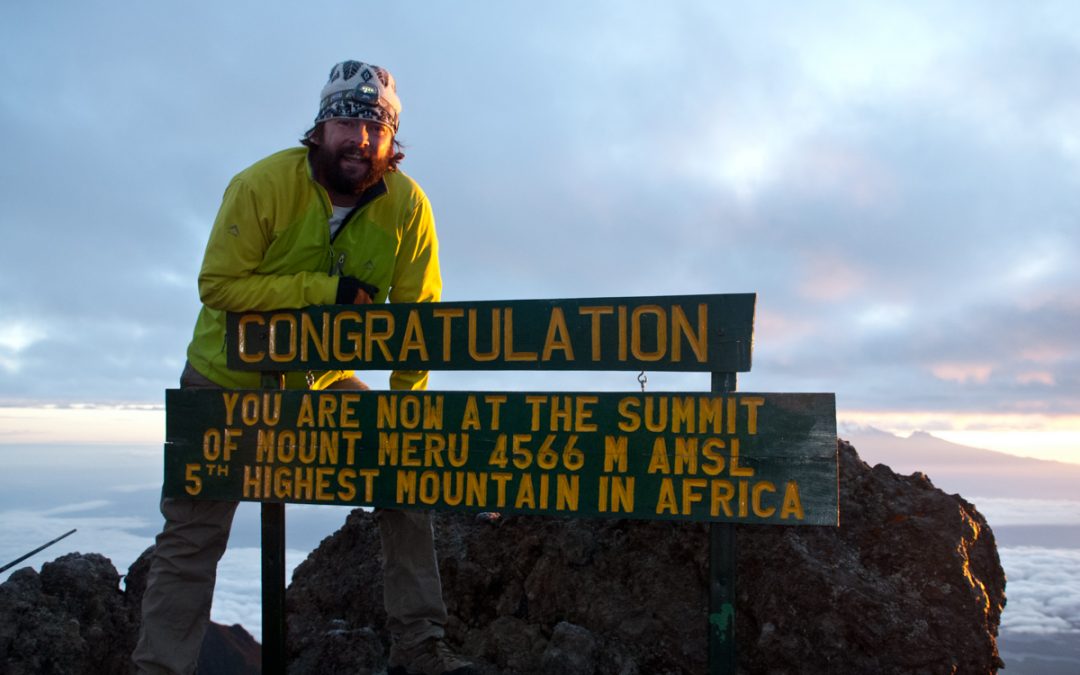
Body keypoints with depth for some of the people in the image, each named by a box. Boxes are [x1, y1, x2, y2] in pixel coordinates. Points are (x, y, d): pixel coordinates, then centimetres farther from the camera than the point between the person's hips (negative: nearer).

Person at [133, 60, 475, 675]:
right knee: (192, 537, 0)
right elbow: (219, 285, -22)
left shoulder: (407, 204, -15)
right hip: (229, 382, -2)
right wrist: (327, 290, -29)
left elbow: (418, 311, -9)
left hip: (325, 382, 2)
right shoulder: (263, 185, -21)